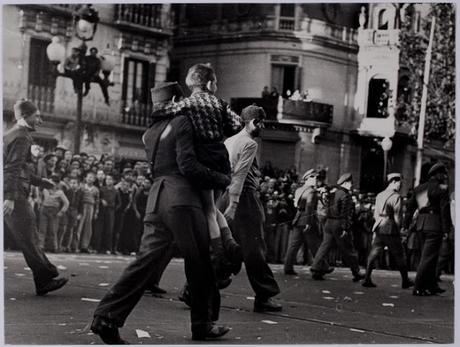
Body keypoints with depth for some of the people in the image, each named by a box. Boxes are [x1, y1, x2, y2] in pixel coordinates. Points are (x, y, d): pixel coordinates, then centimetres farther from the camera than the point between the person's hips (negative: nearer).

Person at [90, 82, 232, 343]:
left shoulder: (150, 134, 23)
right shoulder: (182, 123, -1)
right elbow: (188, 166, -10)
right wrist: (223, 180, -1)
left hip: (156, 199, 7)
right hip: (182, 197, -7)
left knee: (146, 259, 1)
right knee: (200, 261, 4)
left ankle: (107, 317, -10)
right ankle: (203, 324, 10)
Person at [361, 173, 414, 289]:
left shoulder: (379, 195, 14)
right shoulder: (396, 197, -9)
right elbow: (397, 216, -10)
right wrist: (398, 229, 4)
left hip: (379, 227, 6)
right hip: (390, 228, -6)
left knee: (374, 254, 6)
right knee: (399, 255, 6)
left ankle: (367, 279, -2)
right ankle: (405, 281, 14)